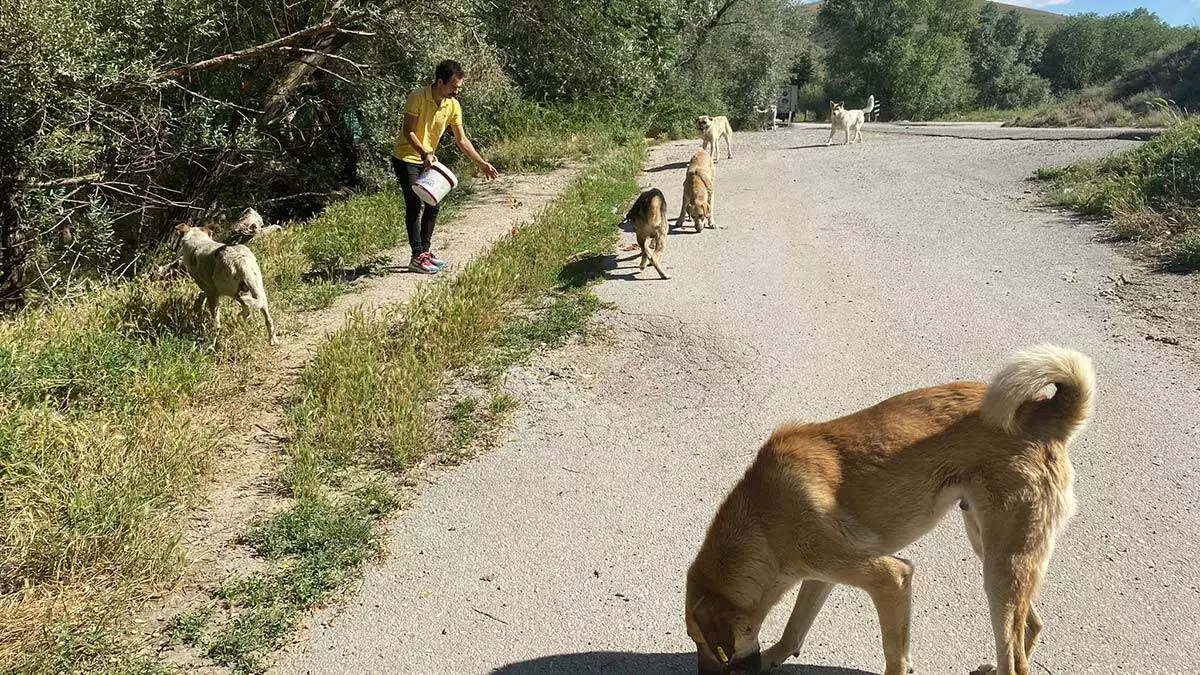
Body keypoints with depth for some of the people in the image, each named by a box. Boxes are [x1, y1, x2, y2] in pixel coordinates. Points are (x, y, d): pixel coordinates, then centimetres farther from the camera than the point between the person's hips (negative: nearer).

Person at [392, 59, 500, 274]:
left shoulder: (453, 105, -3)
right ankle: (417, 257, -8)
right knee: (414, 205, -11)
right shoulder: (417, 98, -21)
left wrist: (481, 163, -1)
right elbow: (408, 132, -21)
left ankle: (425, 250, 21)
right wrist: (424, 154, -35)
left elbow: (461, 140, 3)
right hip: (406, 158, -7)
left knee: (432, 205, 8)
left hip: (428, 160, 7)